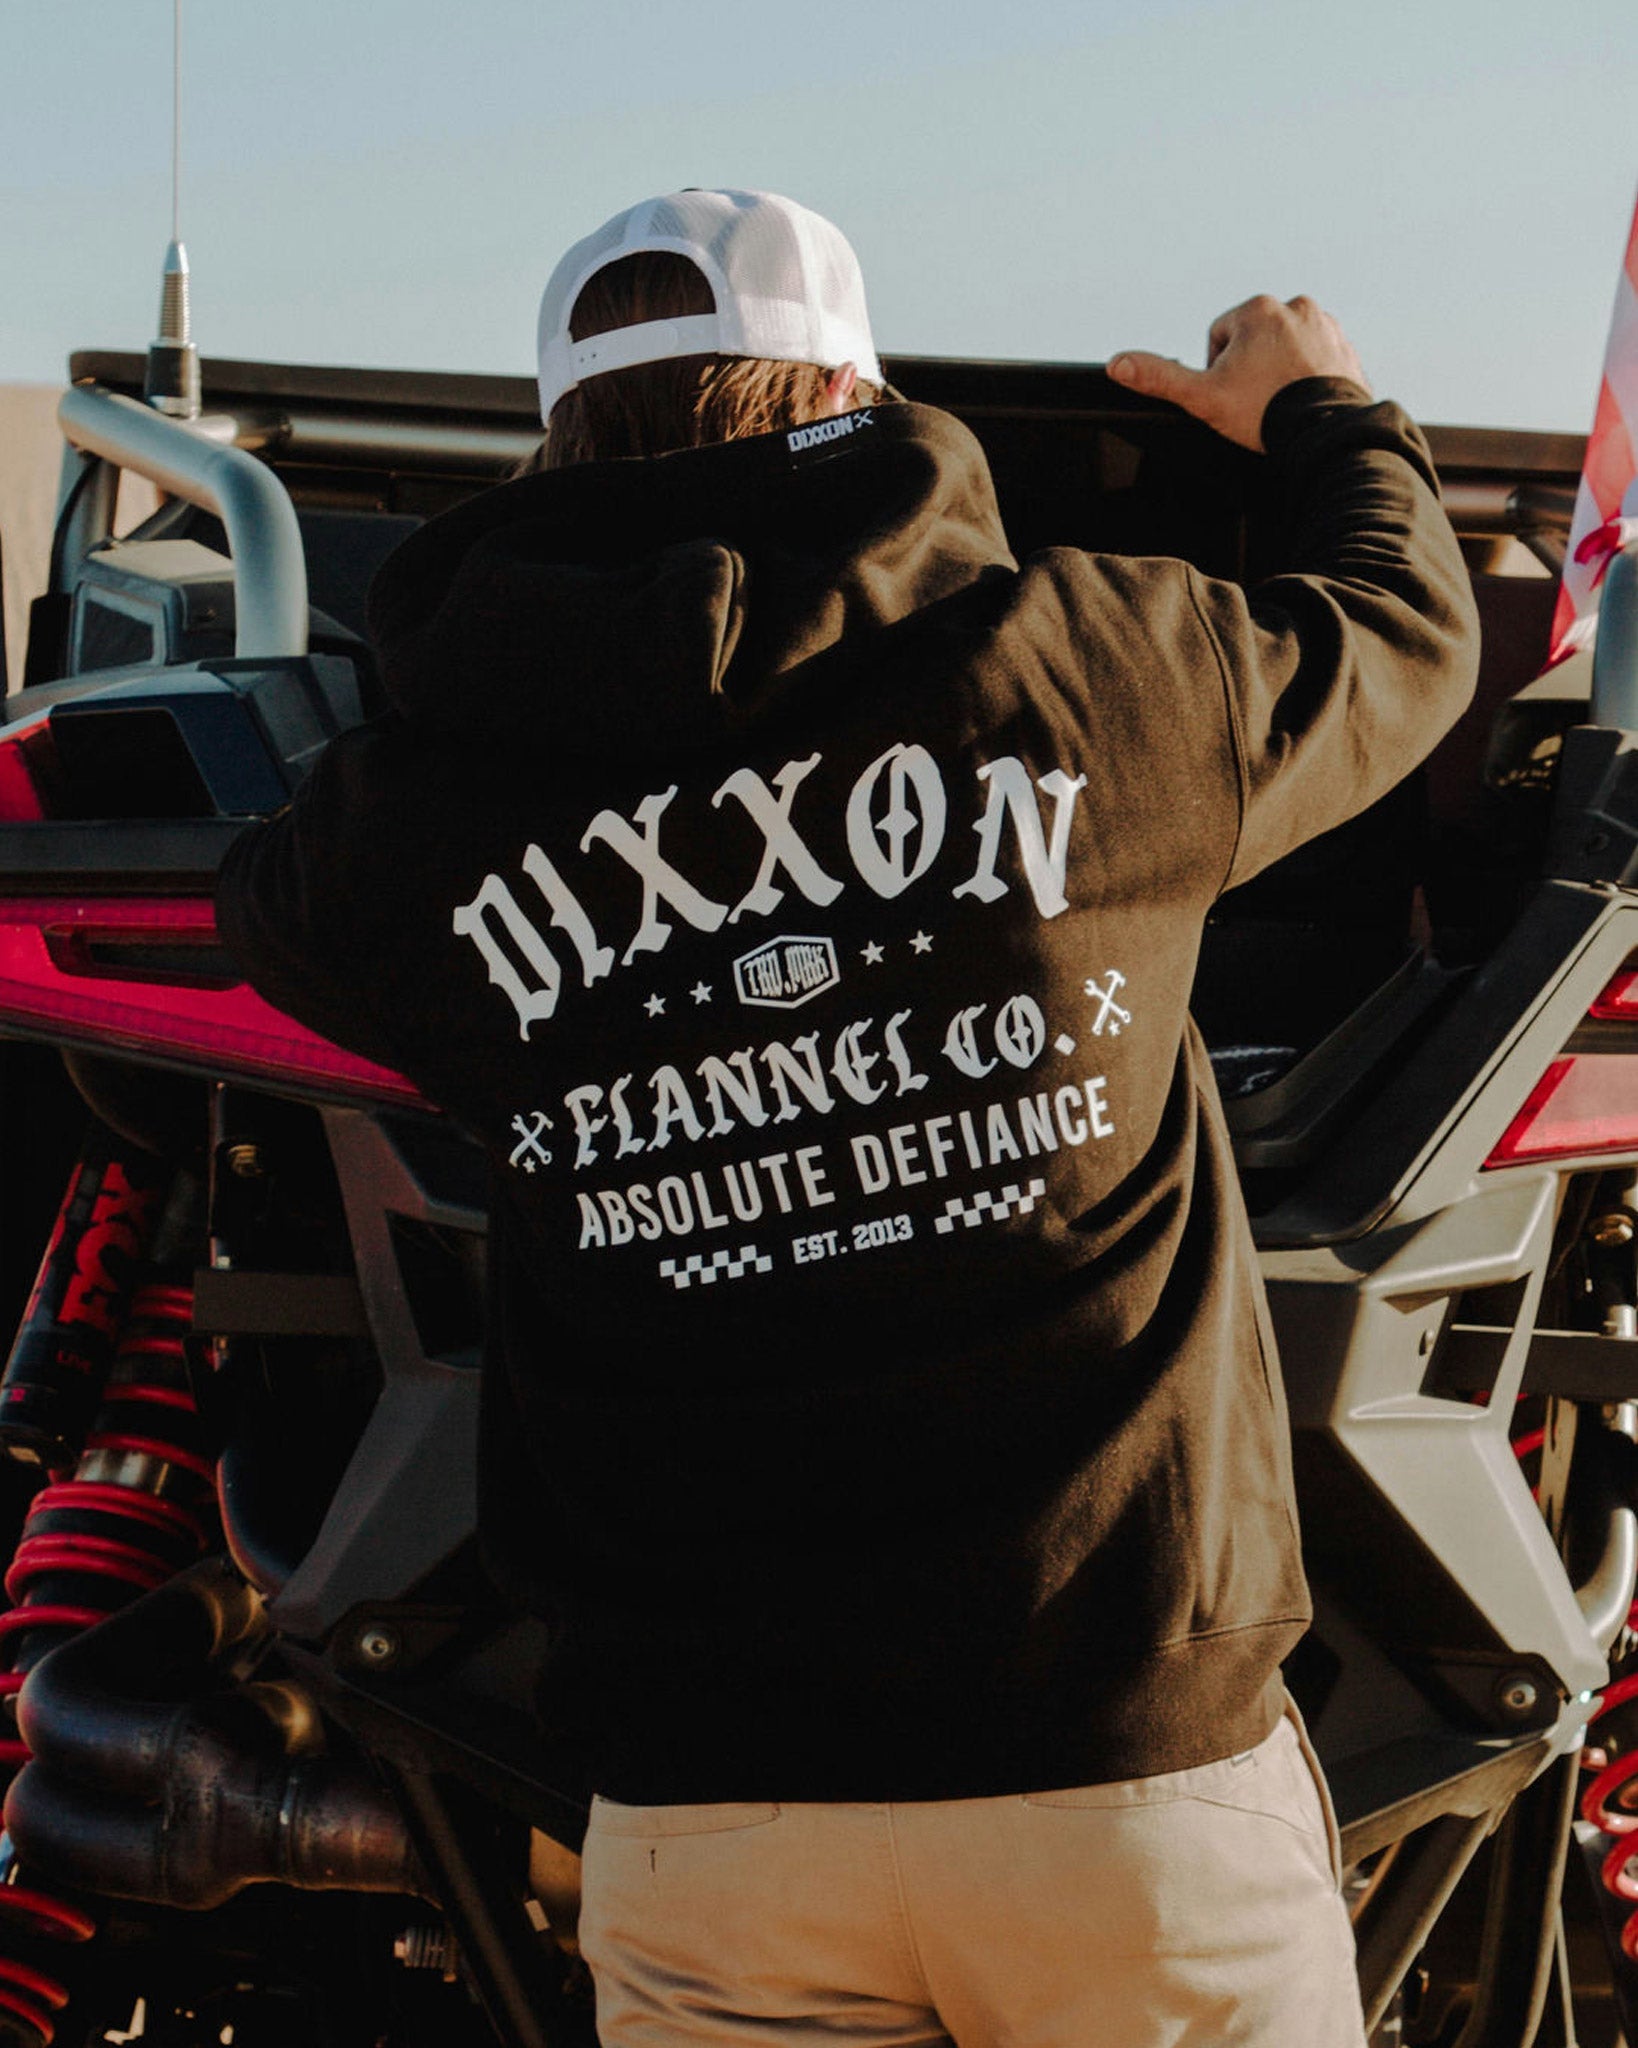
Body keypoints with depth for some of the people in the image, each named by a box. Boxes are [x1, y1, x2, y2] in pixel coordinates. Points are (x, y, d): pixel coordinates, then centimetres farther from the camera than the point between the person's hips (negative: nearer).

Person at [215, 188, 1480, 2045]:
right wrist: (1321, 411, 38)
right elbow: (1405, 629, 16)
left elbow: (270, 904, 24)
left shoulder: (410, 827, -2)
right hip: (1135, 1769, -1)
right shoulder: (1073, 664, -5)